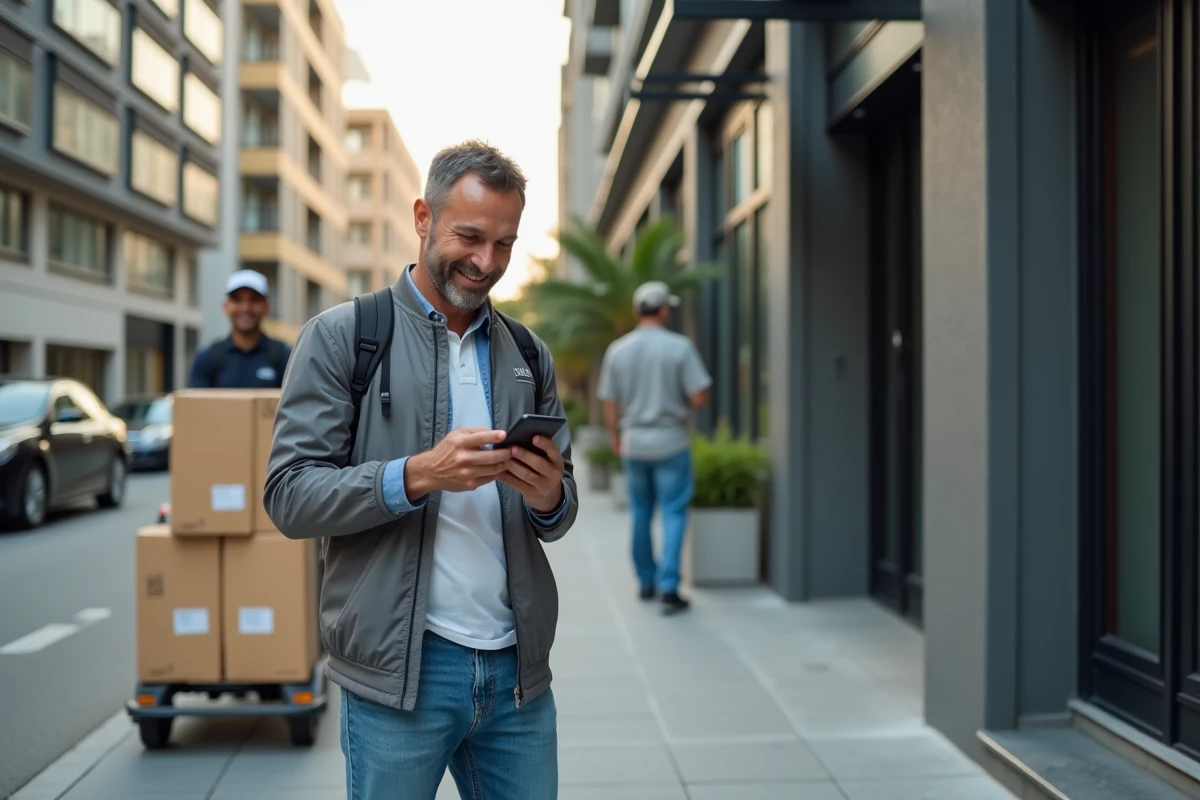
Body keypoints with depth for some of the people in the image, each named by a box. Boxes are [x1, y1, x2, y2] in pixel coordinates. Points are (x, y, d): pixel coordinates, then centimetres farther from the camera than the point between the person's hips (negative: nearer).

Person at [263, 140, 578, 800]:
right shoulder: (339, 337, -2)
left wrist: (549, 496, -11)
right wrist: (417, 476, -22)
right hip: (400, 670, -4)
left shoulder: (530, 356, 11)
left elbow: (560, 516, 13)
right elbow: (289, 497, -9)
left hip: (518, 667, 4)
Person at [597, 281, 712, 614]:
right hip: (671, 442, -4)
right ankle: (668, 587, -6)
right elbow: (700, 397, -13)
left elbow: (609, 402, 3)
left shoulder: (617, 350, 0)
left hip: (633, 441, 4)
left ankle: (647, 580, 26)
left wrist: (616, 438, 17)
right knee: (673, 513, 1)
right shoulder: (680, 346, -10)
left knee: (640, 513, 16)